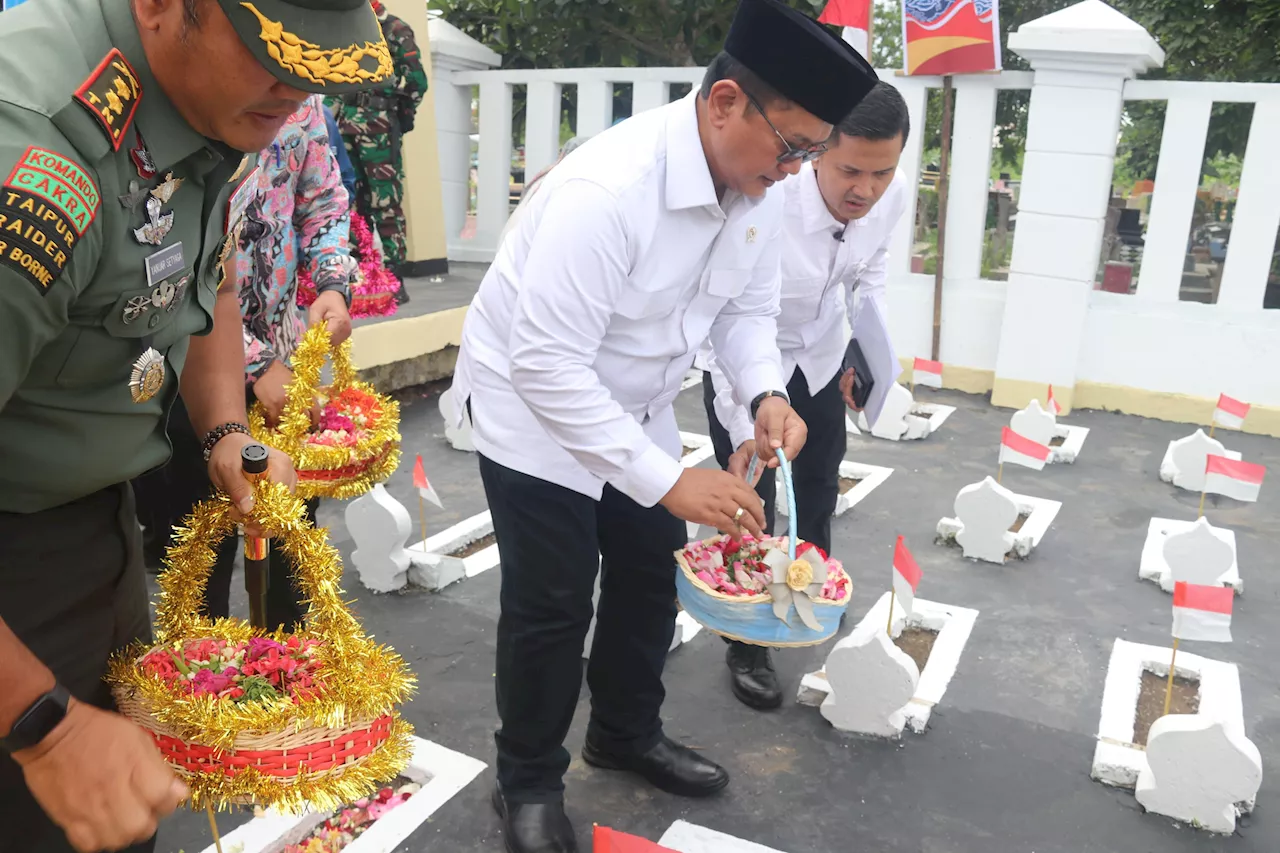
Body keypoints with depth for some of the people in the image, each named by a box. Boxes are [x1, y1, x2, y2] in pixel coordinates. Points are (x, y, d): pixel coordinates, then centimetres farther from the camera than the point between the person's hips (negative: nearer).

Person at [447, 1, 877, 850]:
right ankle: (530, 781, 26)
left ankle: (627, 733, 40)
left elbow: (747, 305, 3)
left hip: (635, 406, 7)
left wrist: (767, 392, -18)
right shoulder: (607, 189, -35)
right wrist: (670, 481, -35)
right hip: (535, 404, -7)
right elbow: (546, 366, -35)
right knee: (552, 604, 1)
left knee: (650, 571, 15)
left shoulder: (759, 185, -11)